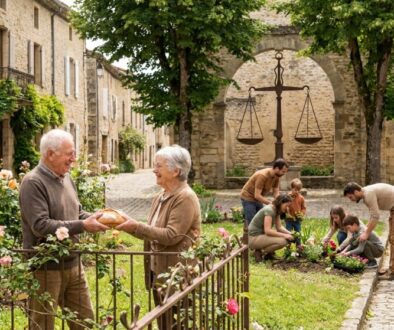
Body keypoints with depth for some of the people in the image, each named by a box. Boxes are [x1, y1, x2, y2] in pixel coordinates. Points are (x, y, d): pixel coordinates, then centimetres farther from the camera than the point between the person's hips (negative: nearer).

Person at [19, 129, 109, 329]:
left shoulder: (66, 178, 9)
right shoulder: (33, 183, -18)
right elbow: (41, 225, -26)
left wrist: (95, 218, -3)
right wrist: (82, 226, -25)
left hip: (72, 264, 8)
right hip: (46, 267, -8)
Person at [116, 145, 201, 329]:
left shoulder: (185, 198, -17)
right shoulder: (160, 198, 11)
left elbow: (171, 235, -23)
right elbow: (152, 233, 11)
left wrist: (137, 226, -21)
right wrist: (130, 224, -3)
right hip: (158, 270, 9)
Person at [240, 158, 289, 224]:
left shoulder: (276, 177, -7)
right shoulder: (262, 176, -32)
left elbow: (276, 193, -2)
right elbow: (257, 195, -32)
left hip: (258, 199, 8)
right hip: (248, 198, -8)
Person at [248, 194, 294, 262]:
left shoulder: (276, 210, 7)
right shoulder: (269, 210, -22)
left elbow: (279, 227, 8)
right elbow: (267, 230, -29)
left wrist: (289, 233, -9)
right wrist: (284, 235, -25)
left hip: (260, 235, 10)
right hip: (253, 238, -10)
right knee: (282, 241, -25)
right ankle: (259, 253, -8)